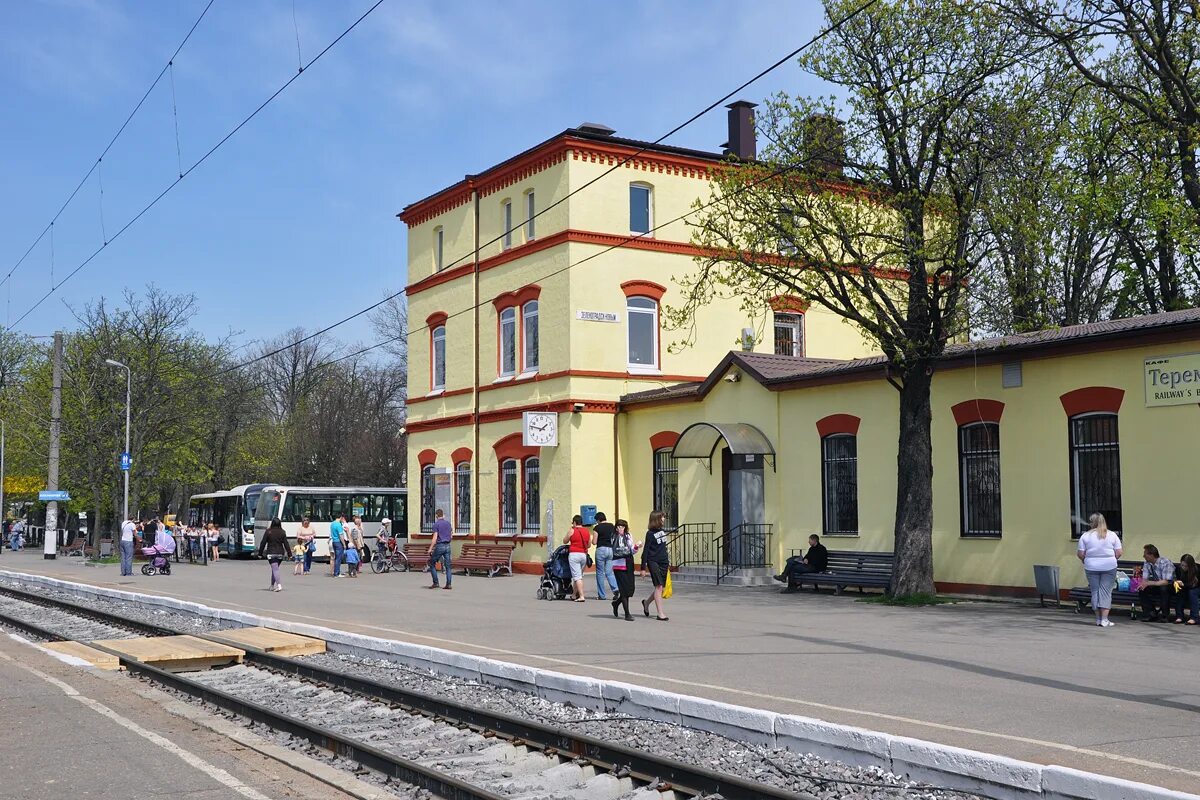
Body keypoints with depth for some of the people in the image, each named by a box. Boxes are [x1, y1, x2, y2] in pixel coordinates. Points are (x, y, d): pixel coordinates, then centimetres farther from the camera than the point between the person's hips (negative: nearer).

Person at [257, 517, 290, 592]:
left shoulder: (268, 532, -5)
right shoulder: (282, 532, 0)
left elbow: (263, 543, -4)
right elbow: (286, 543, 0)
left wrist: (260, 553, 3)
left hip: (271, 553, -3)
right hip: (280, 553, 3)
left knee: (275, 569, -9)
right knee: (275, 568, 18)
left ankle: (279, 585, -24)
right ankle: (272, 585, 25)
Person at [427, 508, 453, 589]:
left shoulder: (436, 524, -8)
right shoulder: (448, 524, 10)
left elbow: (435, 538, -14)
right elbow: (451, 536, 16)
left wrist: (430, 549, -11)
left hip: (439, 546, -6)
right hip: (447, 546, 6)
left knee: (432, 564, 7)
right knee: (448, 566, 6)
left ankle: (435, 583, 2)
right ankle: (448, 584, 2)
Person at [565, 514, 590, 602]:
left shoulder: (572, 531, -6)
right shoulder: (587, 531, 8)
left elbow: (565, 541, 7)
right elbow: (589, 545, 15)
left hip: (574, 554, -5)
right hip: (584, 555, 5)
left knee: (577, 576, -5)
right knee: (579, 575, 15)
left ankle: (581, 596, -13)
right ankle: (574, 594, 24)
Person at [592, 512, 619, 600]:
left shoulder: (597, 528, -8)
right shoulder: (612, 526, 7)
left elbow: (594, 542, -7)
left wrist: (592, 539, 13)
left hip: (601, 549, -5)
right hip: (610, 549, 5)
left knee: (600, 573, 4)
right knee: (609, 572, 9)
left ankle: (601, 595, 6)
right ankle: (615, 588, -14)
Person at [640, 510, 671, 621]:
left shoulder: (662, 531, 12)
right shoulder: (650, 533, -9)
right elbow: (646, 550, -9)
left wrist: (668, 561, 24)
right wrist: (643, 566, -11)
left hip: (664, 562, 7)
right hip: (653, 562, -7)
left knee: (661, 588, 8)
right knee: (658, 587, -10)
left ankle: (646, 602, 33)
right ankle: (660, 614, -7)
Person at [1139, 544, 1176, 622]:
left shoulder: (1165, 563, -24)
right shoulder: (1147, 564, -3)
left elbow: (1166, 582, -32)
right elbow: (1144, 579, -5)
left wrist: (1149, 583, -37)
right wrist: (1143, 584, -30)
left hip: (1170, 587, -6)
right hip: (1156, 586, 6)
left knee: (1164, 588, -38)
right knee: (1141, 589, -17)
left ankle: (1165, 615, -23)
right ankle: (1151, 613, -7)